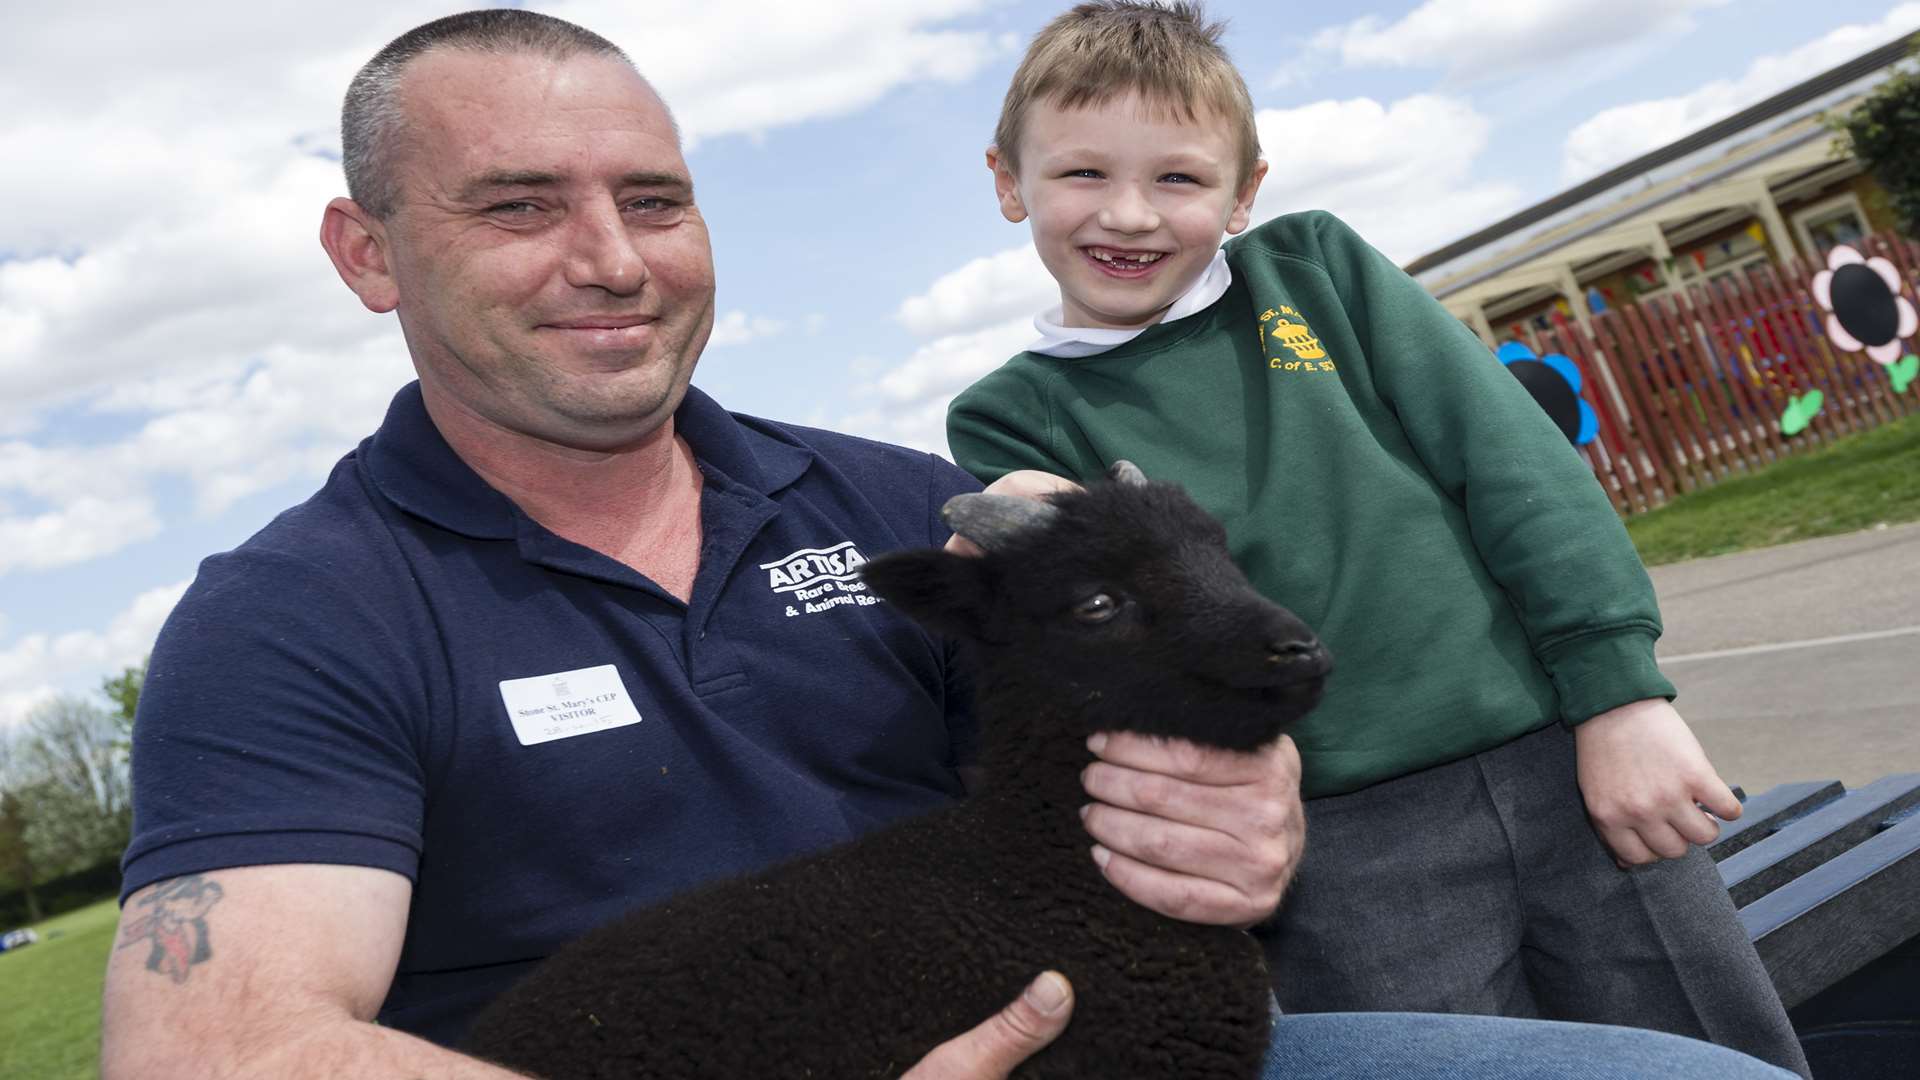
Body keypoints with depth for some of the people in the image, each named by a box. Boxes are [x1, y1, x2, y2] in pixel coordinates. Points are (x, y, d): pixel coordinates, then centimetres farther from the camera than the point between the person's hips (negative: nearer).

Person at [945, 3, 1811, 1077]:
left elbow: (1510, 456, 2)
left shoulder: (1317, 264, 6)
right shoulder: (1014, 417, 3)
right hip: (1345, 839, -2)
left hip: (1569, 756, 3)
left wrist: (1619, 686, -5)